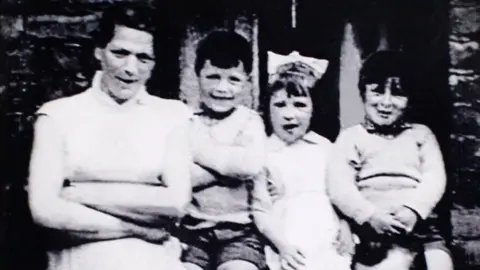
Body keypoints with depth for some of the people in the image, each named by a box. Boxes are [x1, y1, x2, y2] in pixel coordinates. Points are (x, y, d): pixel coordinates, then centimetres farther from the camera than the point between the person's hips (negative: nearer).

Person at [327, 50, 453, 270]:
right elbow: (339, 186, 1)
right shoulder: (351, 137, 13)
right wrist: (370, 215, -14)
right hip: (374, 229, -2)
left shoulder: (421, 134, 20)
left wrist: (413, 209, -12)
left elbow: (435, 177, 7)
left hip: (420, 224, 2)